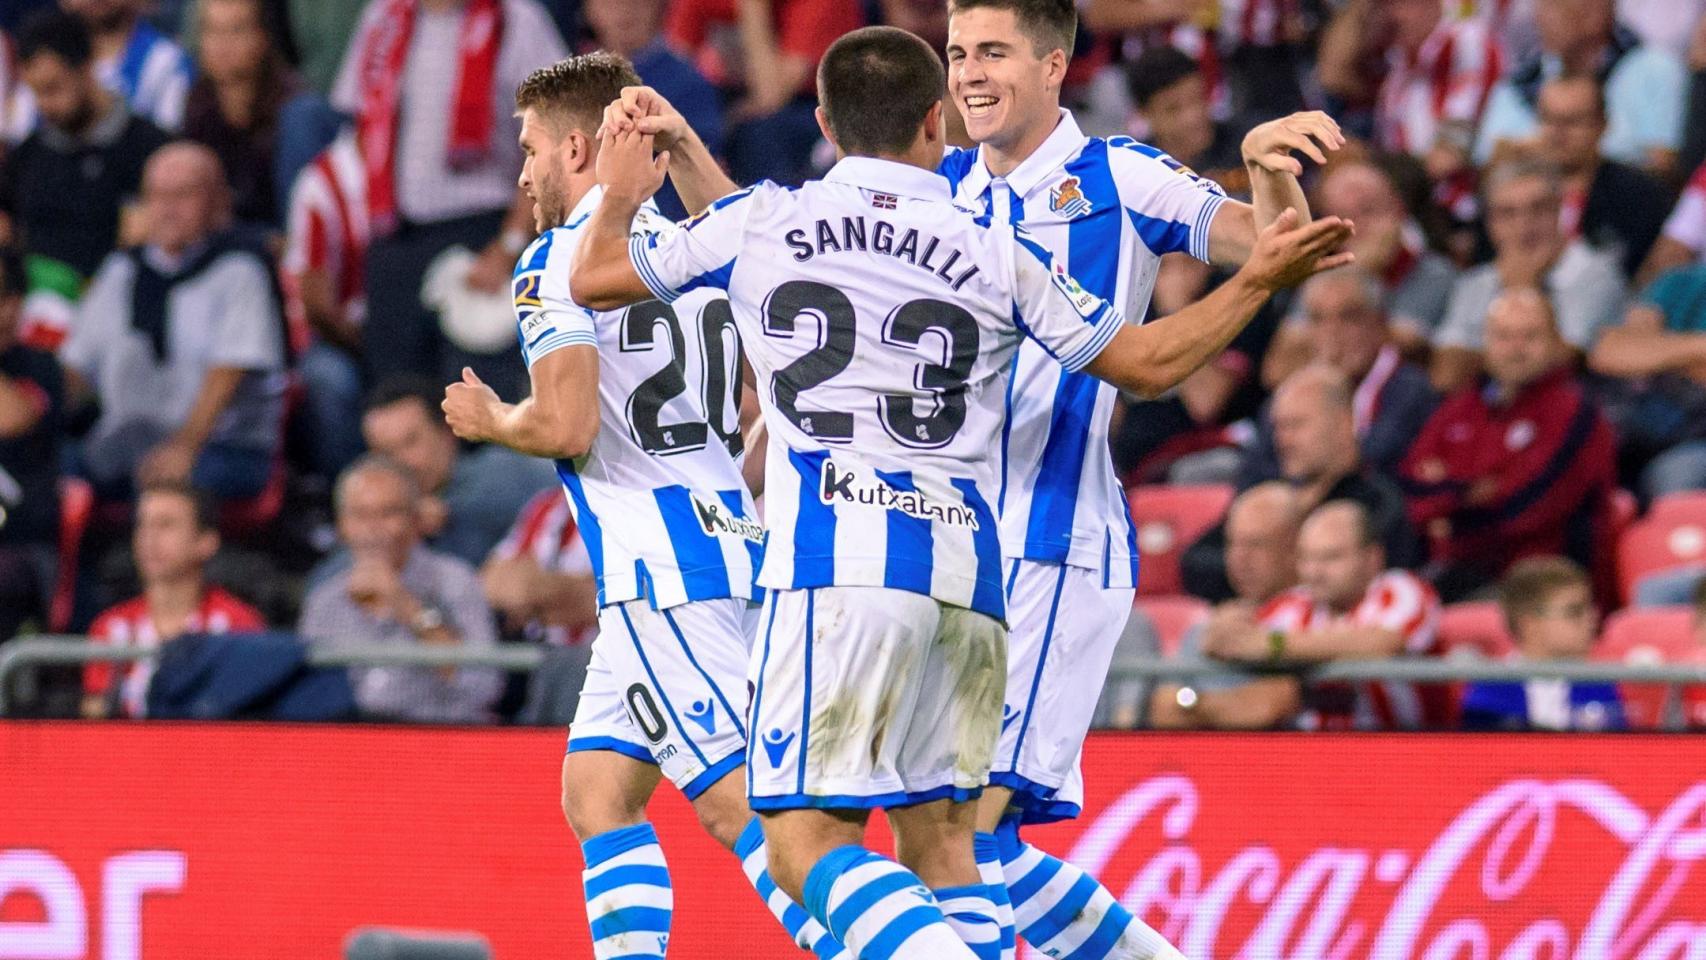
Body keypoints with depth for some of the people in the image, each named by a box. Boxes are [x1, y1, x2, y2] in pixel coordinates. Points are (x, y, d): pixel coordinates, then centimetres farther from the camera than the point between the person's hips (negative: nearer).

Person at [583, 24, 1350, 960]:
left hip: (832, 571, -3)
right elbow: (1147, 362, 20)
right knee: (939, 838, 13)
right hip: (966, 578, 3)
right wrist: (1258, 281, 32)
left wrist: (617, 196, 42)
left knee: (809, 843, -7)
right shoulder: (1000, 253, 10)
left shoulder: (756, 222, 7)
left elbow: (593, 279, 21)